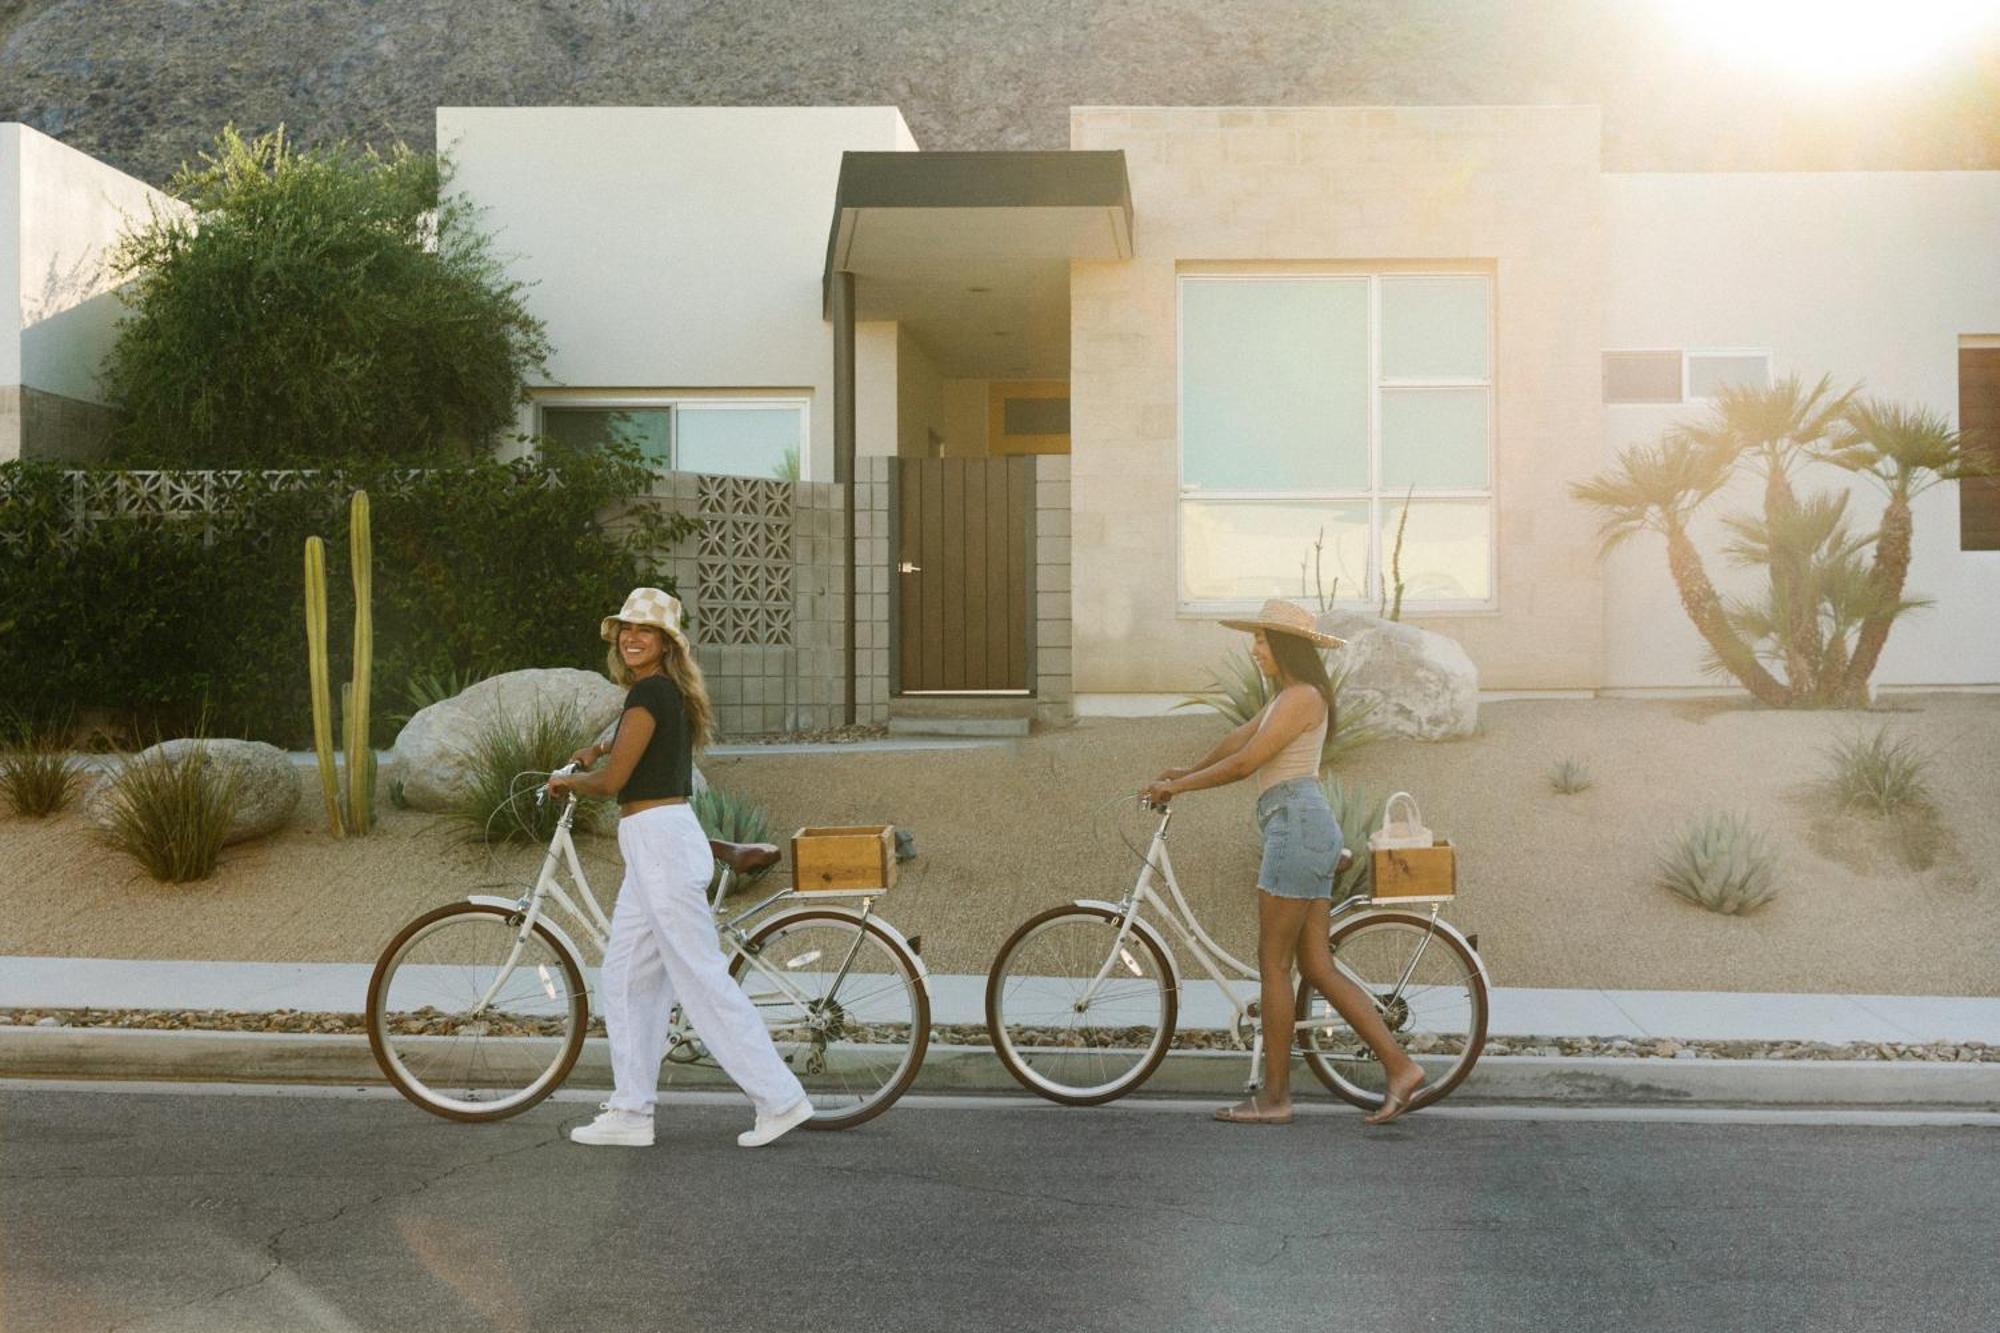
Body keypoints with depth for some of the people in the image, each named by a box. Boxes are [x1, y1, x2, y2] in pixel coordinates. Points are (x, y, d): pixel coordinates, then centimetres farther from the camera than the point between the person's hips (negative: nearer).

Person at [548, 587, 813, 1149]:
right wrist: (600, 747, 28)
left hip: (661, 841, -10)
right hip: (653, 847, 10)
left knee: (701, 977, -6)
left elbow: (611, 782, -14)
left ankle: (781, 1099, 0)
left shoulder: (651, 692, -14)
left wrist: (566, 780, 5)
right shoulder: (668, 693, 16)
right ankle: (631, 1114, 17)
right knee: (624, 980, 12)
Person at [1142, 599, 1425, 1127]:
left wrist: (1175, 786, -6)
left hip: (1298, 826, -10)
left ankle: (1274, 1097, 4)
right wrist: (1186, 772, 32)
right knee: (1317, 966, 8)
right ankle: (1399, 1066, 7)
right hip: (1306, 831, 10)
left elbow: (1244, 762, -15)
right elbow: (1240, 738, 30)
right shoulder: (1287, 696, 20)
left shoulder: (1302, 696, -11)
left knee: (1273, 964, -3)